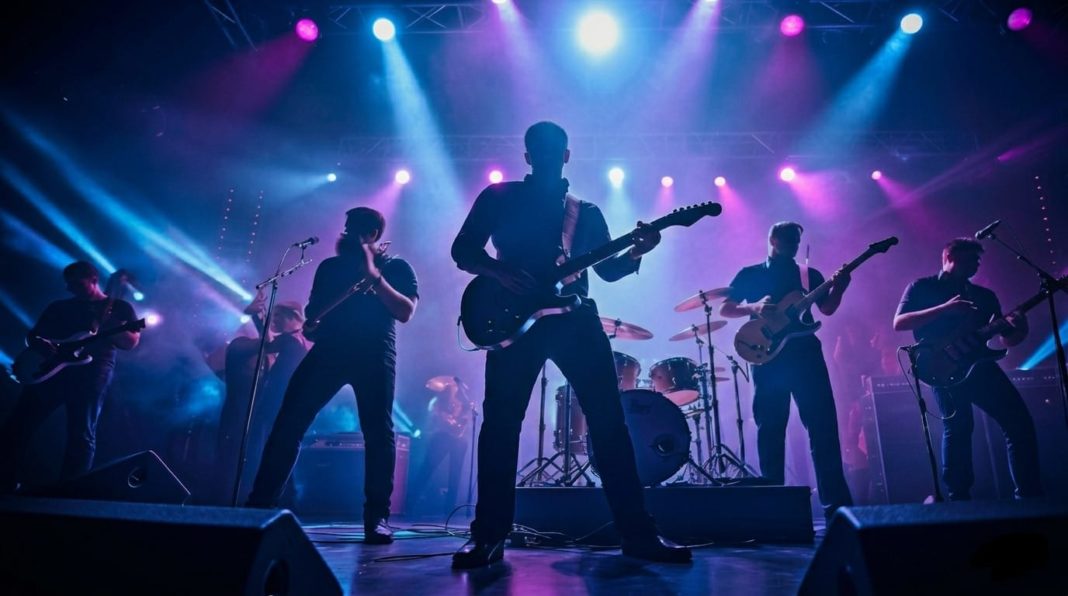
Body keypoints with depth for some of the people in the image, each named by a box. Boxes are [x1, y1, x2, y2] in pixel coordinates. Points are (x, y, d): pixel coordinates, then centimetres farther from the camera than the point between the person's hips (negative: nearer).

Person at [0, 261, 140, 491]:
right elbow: (32, 335, 21)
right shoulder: (59, 307, 22)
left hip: (92, 373, -5)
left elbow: (132, 341, -1)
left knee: (81, 435, -10)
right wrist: (43, 346, -3)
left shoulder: (120, 307, 10)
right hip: (51, 369, 5)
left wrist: (102, 325, -15)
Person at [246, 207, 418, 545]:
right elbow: (313, 312, 22)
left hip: (374, 354, -3)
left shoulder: (396, 268, 10)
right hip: (328, 350, 4)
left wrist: (373, 277, -10)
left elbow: (405, 312, -5)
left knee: (378, 432, -8)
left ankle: (378, 516, 1)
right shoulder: (330, 267, 22)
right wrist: (310, 327, -1)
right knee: (288, 422, -5)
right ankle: (260, 503, 2)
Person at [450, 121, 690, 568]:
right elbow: (463, 249, 5)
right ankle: (488, 535, 6)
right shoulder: (499, 197, 13)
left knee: (609, 419, -4)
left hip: (575, 317, 2)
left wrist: (636, 252, -8)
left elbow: (608, 268, 14)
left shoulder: (585, 212, 19)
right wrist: (500, 272, -15)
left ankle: (637, 533, 3)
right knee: (501, 422, -5)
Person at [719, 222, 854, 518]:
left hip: (806, 354, 2)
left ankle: (836, 502, 4)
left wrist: (838, 288, -12)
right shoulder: (750, 274, 10)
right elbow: (725, 308, 3)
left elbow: (827, 308, 7)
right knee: (771, 431, 1)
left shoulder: (809, 275, 16)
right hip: (769, 358, -2)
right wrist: (754, 307, -15)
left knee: (823, 426, -2)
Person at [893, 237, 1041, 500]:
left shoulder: (984, 295, 23)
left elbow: (1007, 339, 20)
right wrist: (944, 309, -13)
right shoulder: (922, 287, 10)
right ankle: (959, 498, -9)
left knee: (1020, 420, -3)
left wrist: (1019, 329, -4)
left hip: (980, 364, 6)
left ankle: (1029, 496, 4)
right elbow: (899, 323, -5)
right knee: (958, 426, -15)